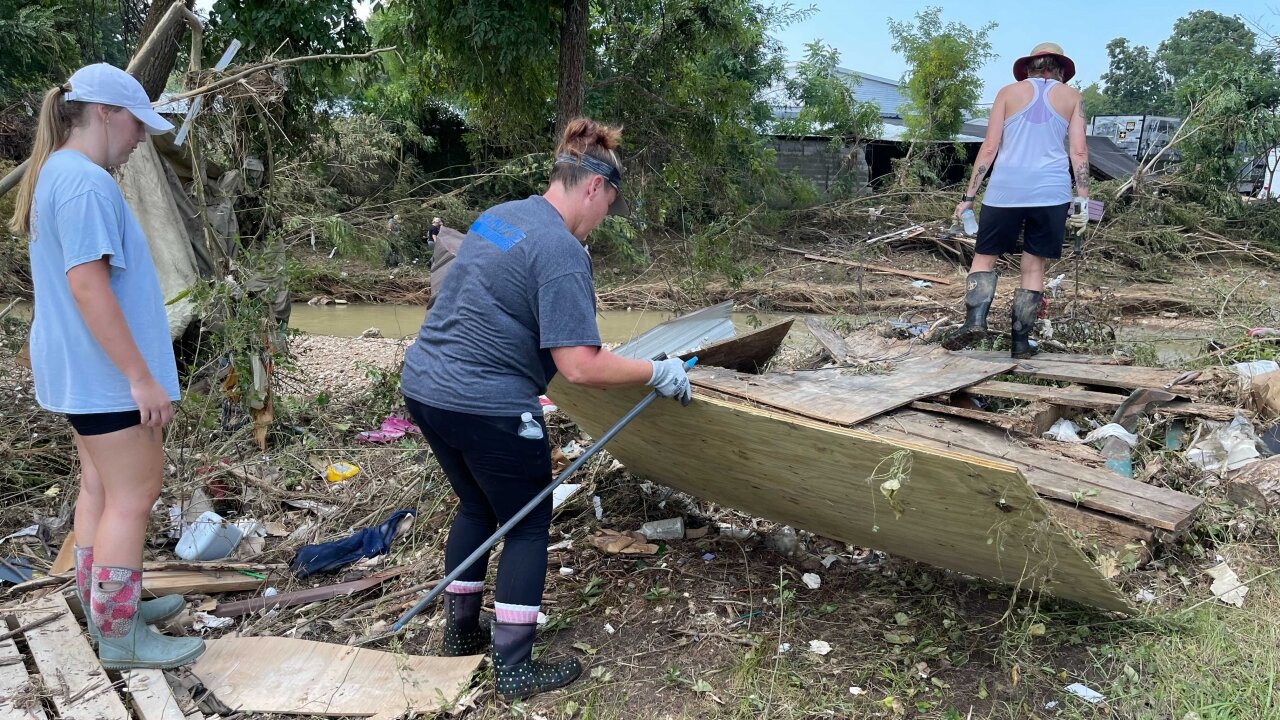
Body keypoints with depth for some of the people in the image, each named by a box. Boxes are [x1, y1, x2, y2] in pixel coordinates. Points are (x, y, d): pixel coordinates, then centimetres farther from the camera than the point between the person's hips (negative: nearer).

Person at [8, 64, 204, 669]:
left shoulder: (56, 174, 13)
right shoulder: (86, 182, -20)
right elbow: (88, 285, -26)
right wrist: (141, 376, -24)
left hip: (80, 368, 11)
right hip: (105, 372, -11)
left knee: (101, 487, 18)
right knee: (132, 495, -2)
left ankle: (105, 606, 30)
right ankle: (120, 635, 8)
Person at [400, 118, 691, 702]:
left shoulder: (499, 214, 10)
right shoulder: (562, 251, -17)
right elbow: (581, 368, -22)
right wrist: (658, 373, -9)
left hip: (423, 384, 9)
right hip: (486, 407, -9)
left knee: (476, 506, 25)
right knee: (527, 525, 10)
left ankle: (460, 632, 39)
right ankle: (514, 668, 17)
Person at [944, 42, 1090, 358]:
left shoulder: (1009, 92, 10)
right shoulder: (1072, 97, 12)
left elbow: (989, 148, 4)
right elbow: (1079, 151, 5)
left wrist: (969, 196, 6)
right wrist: (1083, 200, 7)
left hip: (1005, 190, -1)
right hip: (1051, 193, 1)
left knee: (984, 257, 8)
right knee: (1034, 266, 7)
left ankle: (974, 320, -14)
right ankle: (1021, 341, 6)